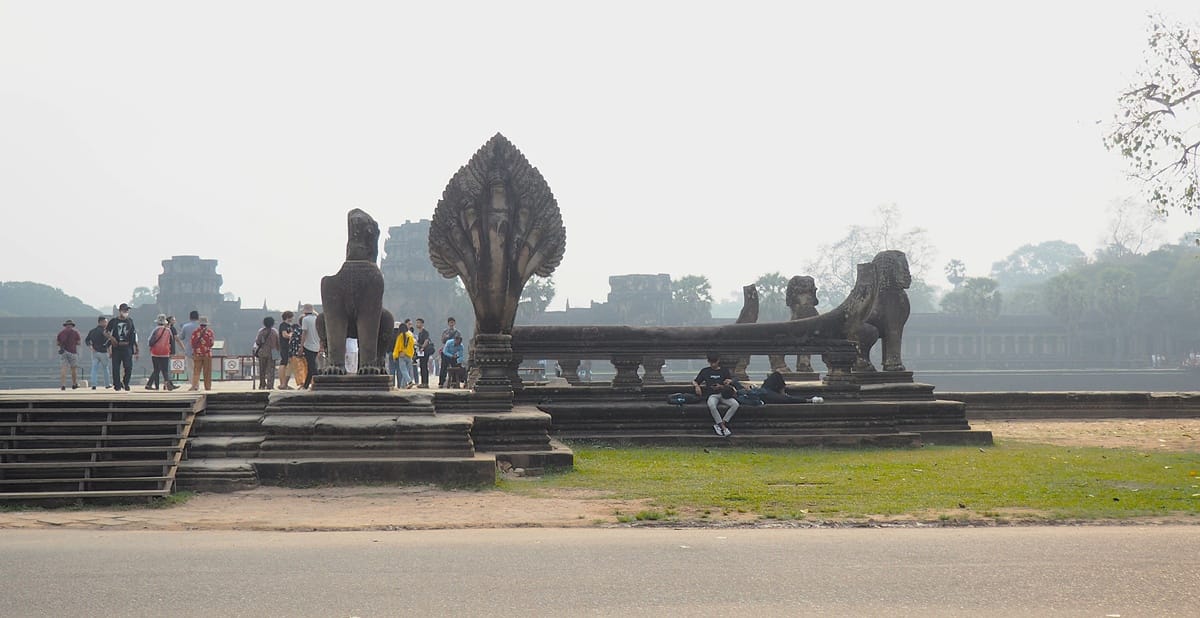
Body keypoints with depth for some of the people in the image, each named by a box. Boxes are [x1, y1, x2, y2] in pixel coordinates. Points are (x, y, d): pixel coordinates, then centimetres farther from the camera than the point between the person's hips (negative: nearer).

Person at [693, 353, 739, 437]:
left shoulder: (725, 370, 16)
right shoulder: (705, 371, 15)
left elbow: (731, 381, 8)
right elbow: (695, 381, 16)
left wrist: (729, 381, -16)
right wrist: (697, 386, -7)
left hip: (724, 395, 1)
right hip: (712, 395, -1)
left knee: (735, 404, -29)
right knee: (711, 405, -38)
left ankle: (718, 425, -28)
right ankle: (724, 427, -33)